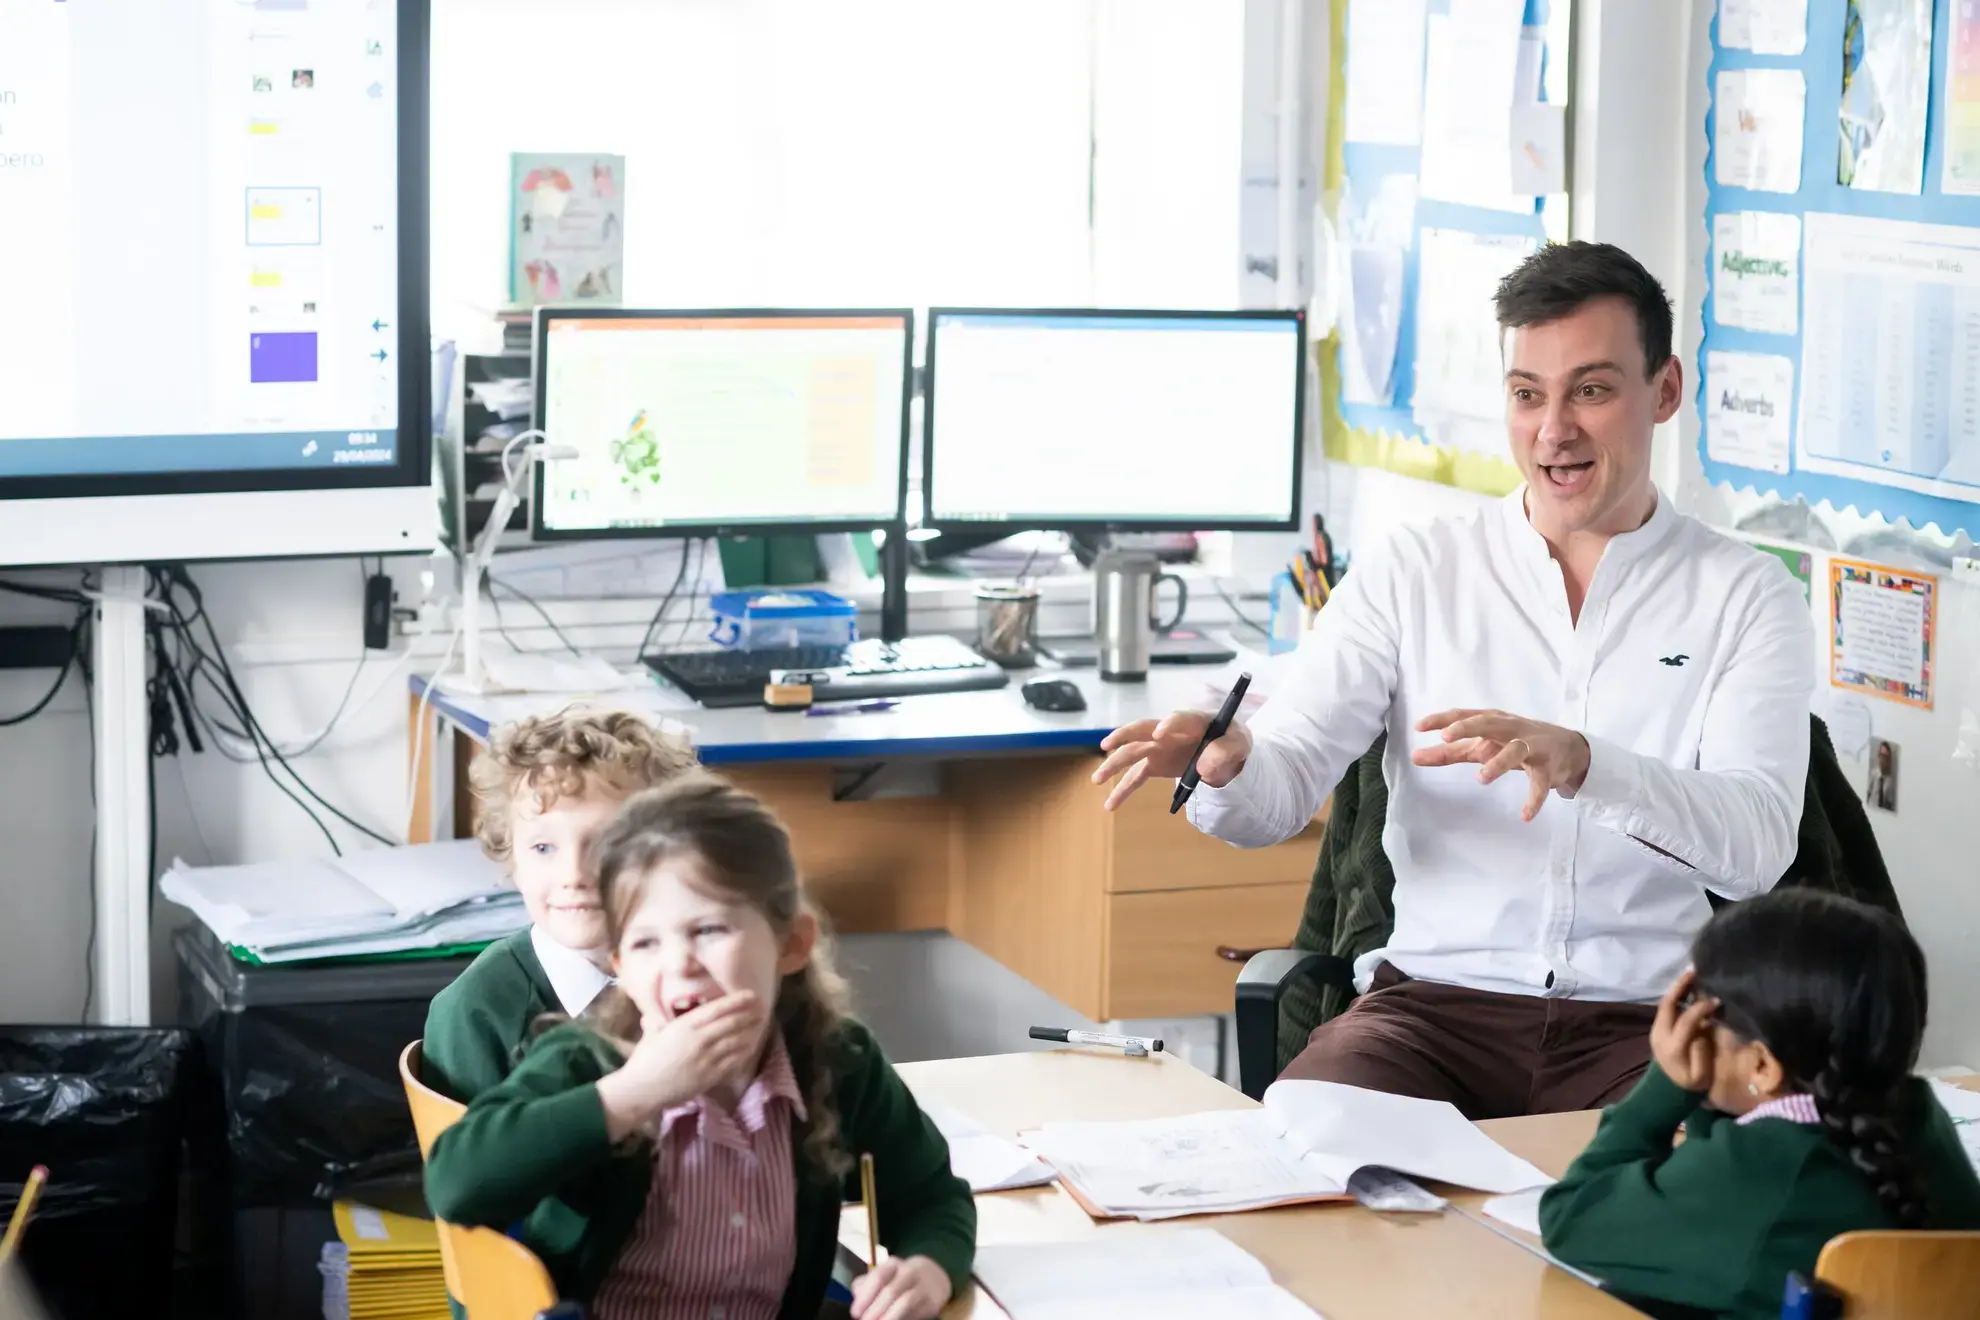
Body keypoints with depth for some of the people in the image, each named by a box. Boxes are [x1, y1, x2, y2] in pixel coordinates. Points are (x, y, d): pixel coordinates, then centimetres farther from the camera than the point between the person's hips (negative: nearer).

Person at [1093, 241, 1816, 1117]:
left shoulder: (1746, 597, 5)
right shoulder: (1414, 575, 9)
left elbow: (1758, 845, -10)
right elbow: (1277, 798, 0)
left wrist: (1581, 763, -29)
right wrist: (1226, 763, -26)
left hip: (1642, 1025, -1)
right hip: (1435, 1005, 1)